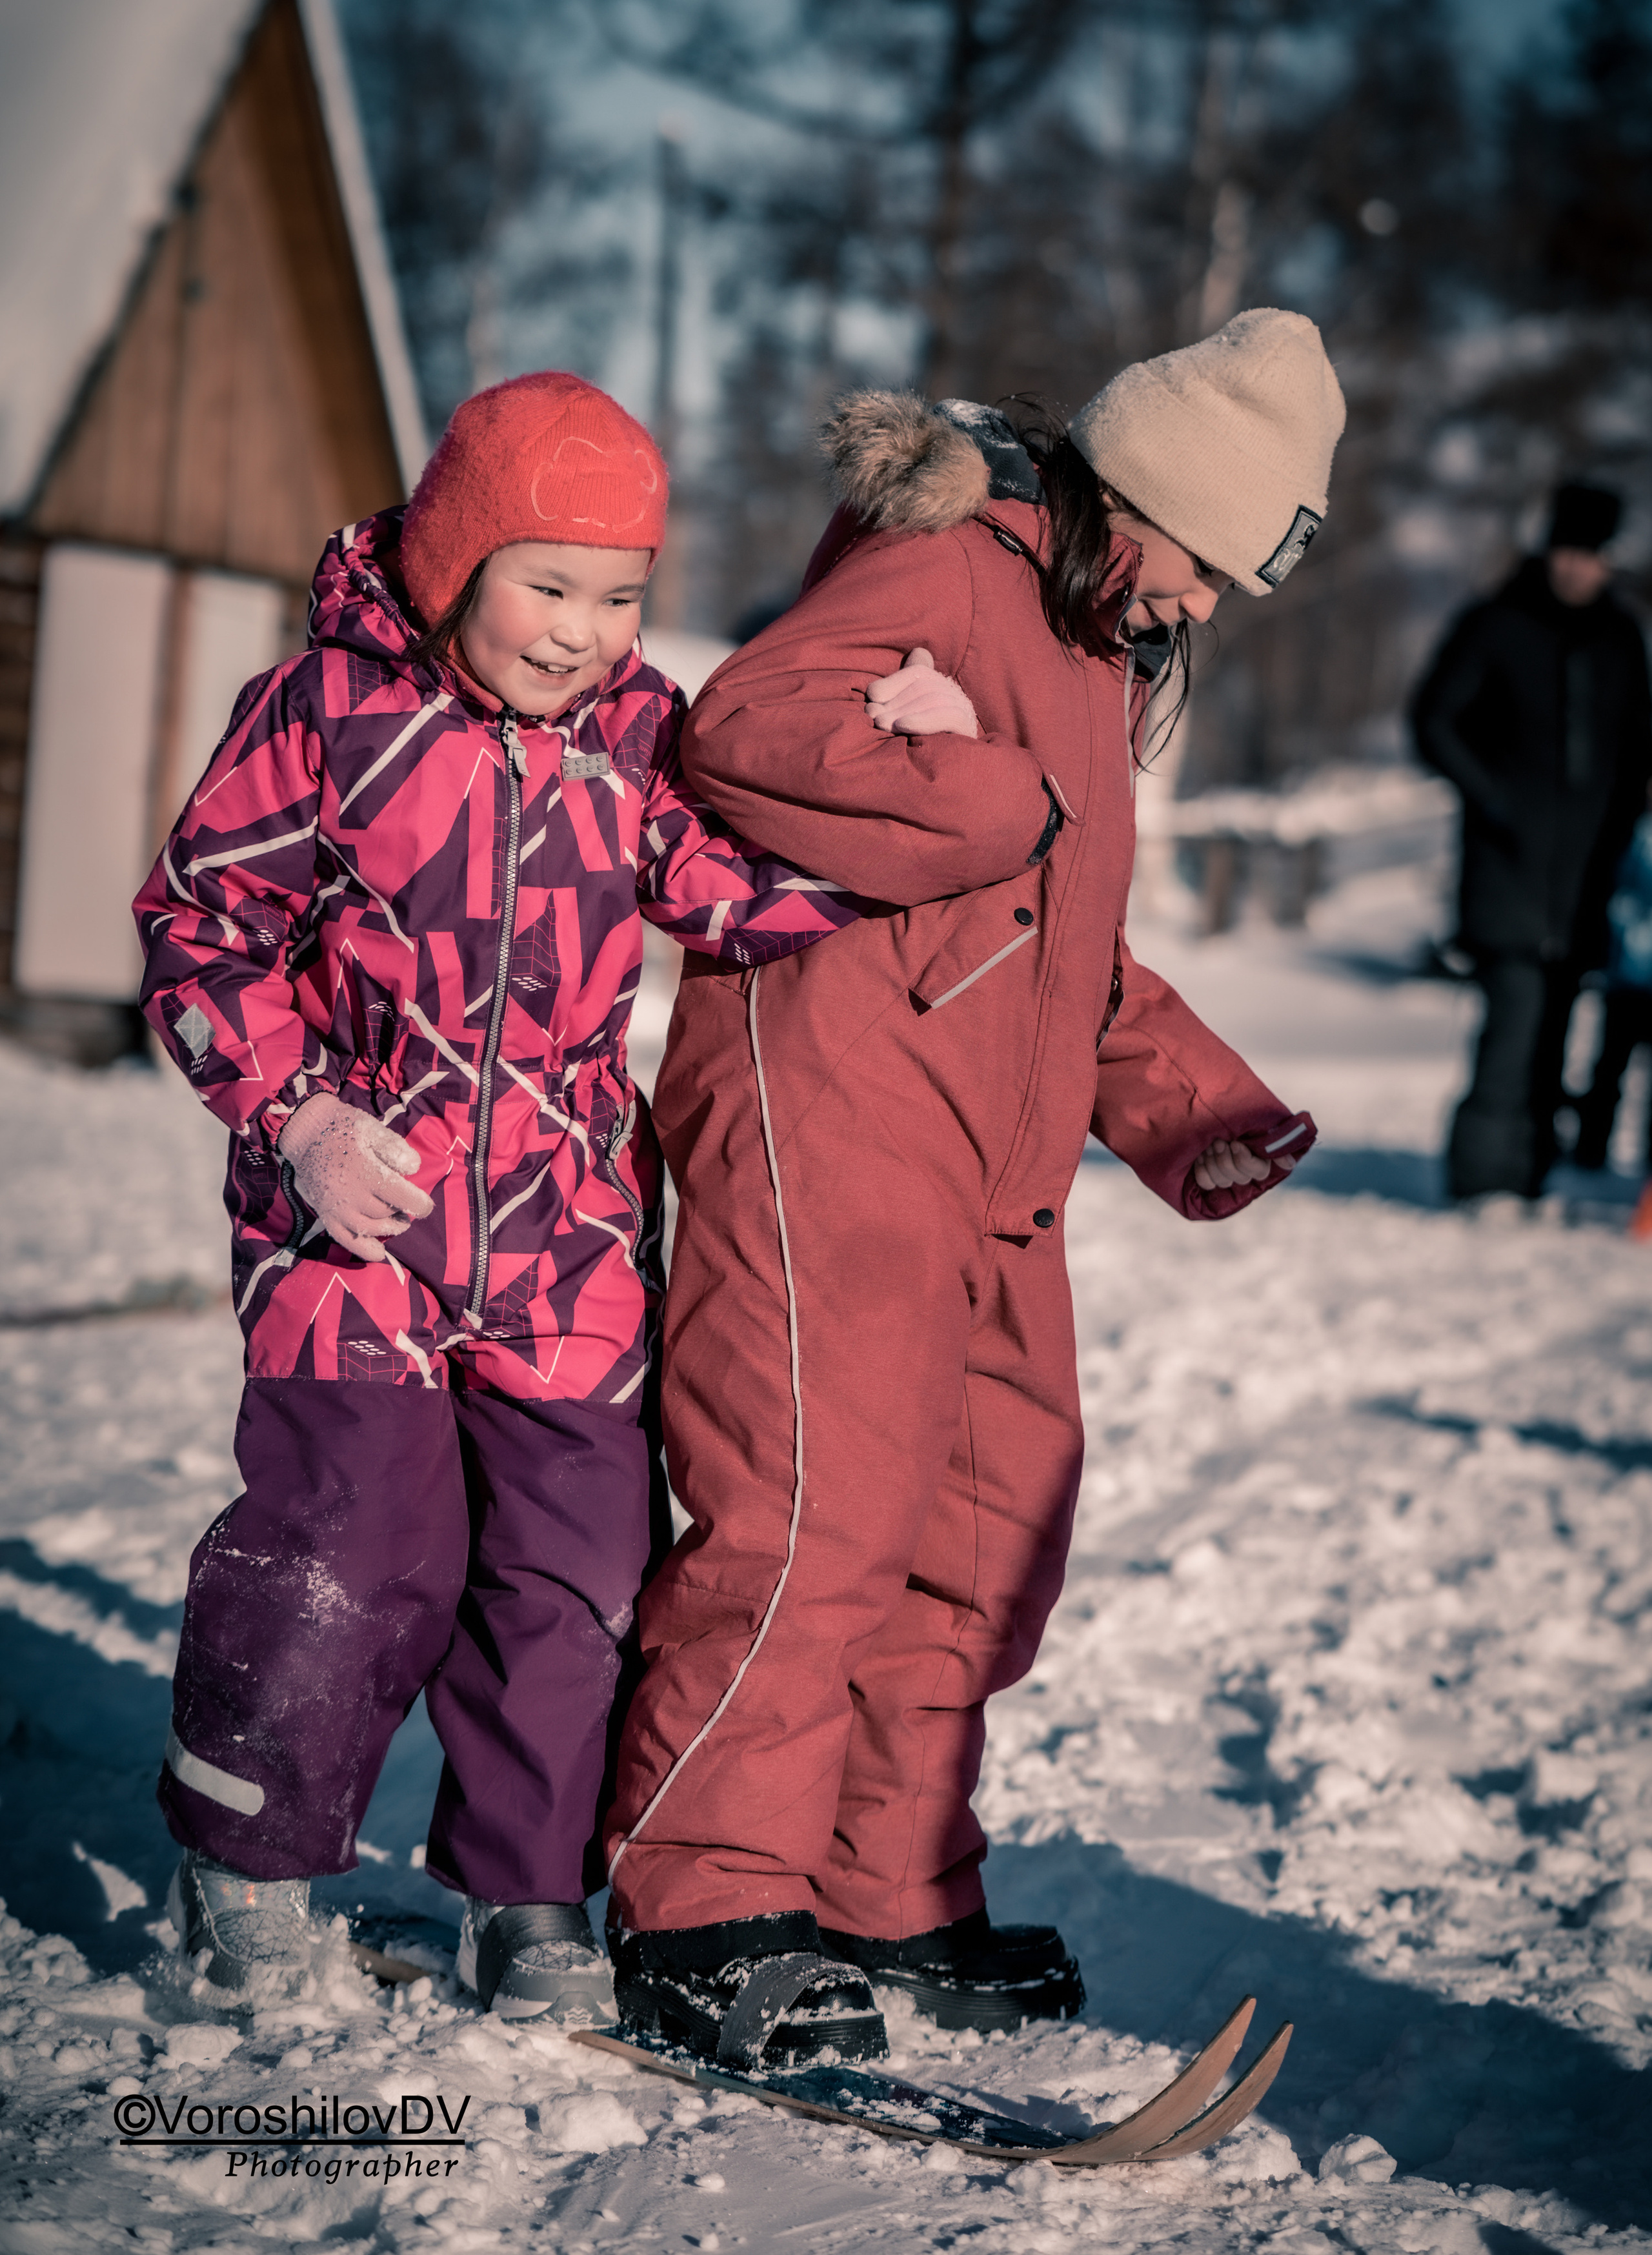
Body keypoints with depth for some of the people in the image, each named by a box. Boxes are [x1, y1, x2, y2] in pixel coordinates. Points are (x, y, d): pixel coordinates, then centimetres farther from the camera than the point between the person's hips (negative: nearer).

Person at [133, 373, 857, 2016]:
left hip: (566, 1229, 4)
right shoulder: (327, 711, -7)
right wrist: (299, 1112, -12)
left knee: (576, 1568, 3)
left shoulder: (640, 734, 4)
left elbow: (741, 895, -7)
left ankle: (528, 1900, 19)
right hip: (354, 1204, -3)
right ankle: (240, 1854, 19)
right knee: (348, 1549, -7)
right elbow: (205, 921, -2)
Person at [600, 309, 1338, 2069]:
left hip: (990, 1166, 10)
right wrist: (1009, 805, -19)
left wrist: (1182, 1105, 22)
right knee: (814, 1513, -13)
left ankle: (889, 1901, 21)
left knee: (984, 1536, 10)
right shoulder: (946, 572, -6)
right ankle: (702, 1917, -4)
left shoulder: (1100, 655, 25)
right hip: (828, 1127, -10)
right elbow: (748, 729, -23)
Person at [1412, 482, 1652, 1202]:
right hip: (1509, 872, -5)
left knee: (1550, 1034, 6)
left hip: (1583, 874, 5)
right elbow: (1433, 718, 0)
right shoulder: (1494, 627, -2)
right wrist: (1491, 797, -9)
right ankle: (1483, 1182, -12)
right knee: (1515, 1016, -15)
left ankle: (1526, 1184, 11)